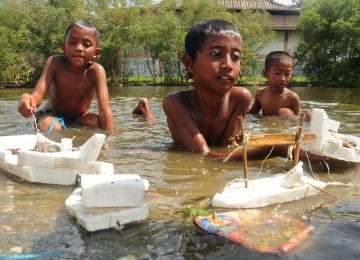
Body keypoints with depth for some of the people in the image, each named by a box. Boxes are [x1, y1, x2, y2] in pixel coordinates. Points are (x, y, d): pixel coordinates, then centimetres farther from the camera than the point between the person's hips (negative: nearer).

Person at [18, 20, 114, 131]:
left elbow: (105, 109, -34)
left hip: (80, 117, 1)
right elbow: (38, 94, -33)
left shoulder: (96, 70, -26)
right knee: (50, 126, -34)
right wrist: (27, 100, -58)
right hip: (52, 115, -1)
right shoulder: (55, 63, -23)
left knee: (102, 123, -27)